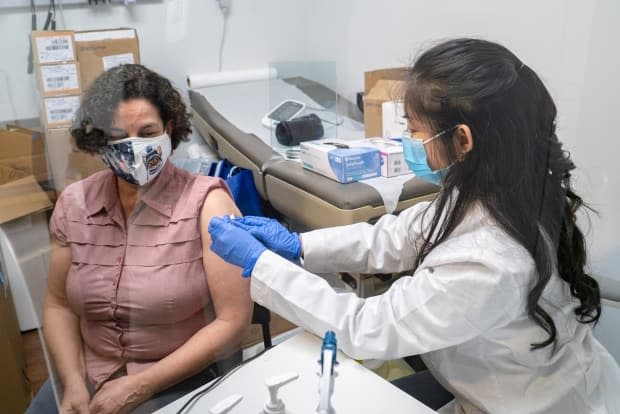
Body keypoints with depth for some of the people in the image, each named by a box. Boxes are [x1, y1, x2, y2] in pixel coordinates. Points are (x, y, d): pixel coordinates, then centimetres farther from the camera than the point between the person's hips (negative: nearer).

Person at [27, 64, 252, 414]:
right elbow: (59, 305, 7)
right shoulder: (74, 204, -2)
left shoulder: (206, 202, -15)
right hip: (90, 376, 4)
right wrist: (73, 383, -8)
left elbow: (233, 321, -16)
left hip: (186, 380, -4)